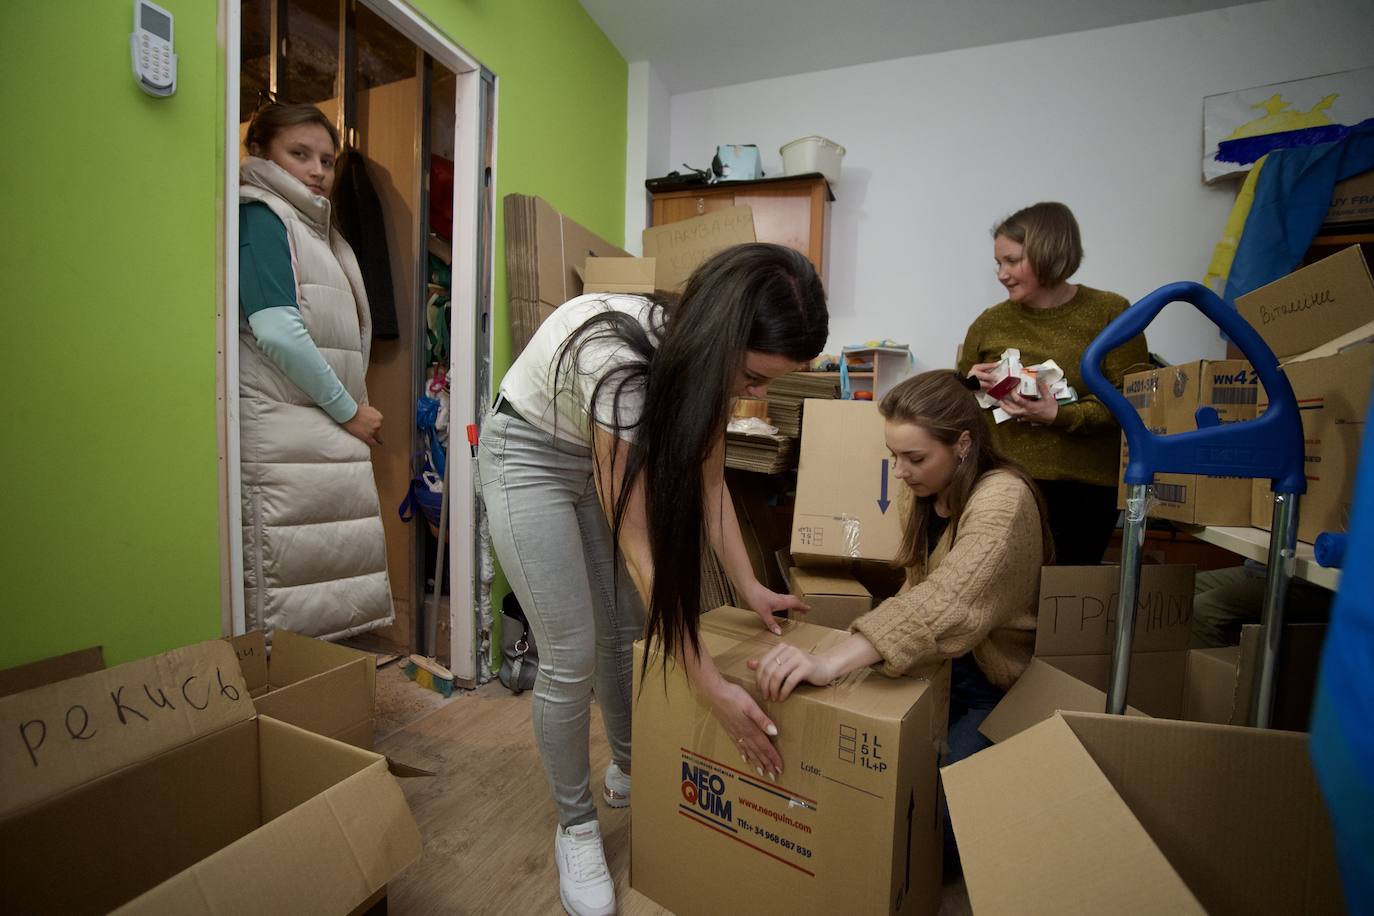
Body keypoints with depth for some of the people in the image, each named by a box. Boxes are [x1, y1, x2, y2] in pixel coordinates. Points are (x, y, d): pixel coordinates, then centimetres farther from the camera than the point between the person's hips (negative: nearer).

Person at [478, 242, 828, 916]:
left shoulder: (703, 354, -15)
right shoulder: (617, 359, -37)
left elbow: (708, 482, -5)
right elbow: (638, 545, -34)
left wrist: (750, 588, -9)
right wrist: (713, 689, -31)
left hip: (605, 455, 6)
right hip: (530, 456, -6)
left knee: (628, 628, 8)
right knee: (572, 654, -8)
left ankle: (629, 774, 34)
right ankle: (575, 827, 18)